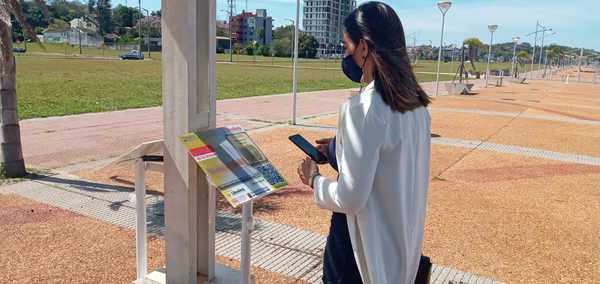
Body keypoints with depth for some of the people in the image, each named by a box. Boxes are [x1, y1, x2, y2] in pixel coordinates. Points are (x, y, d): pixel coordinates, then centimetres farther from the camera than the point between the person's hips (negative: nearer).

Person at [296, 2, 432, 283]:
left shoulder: (362, 109, -26)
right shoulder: (416, 104, -1)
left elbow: (350, 200, -25)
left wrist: (314, 179, -7)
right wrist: (340, 148, 12)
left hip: (366, 240, -7)